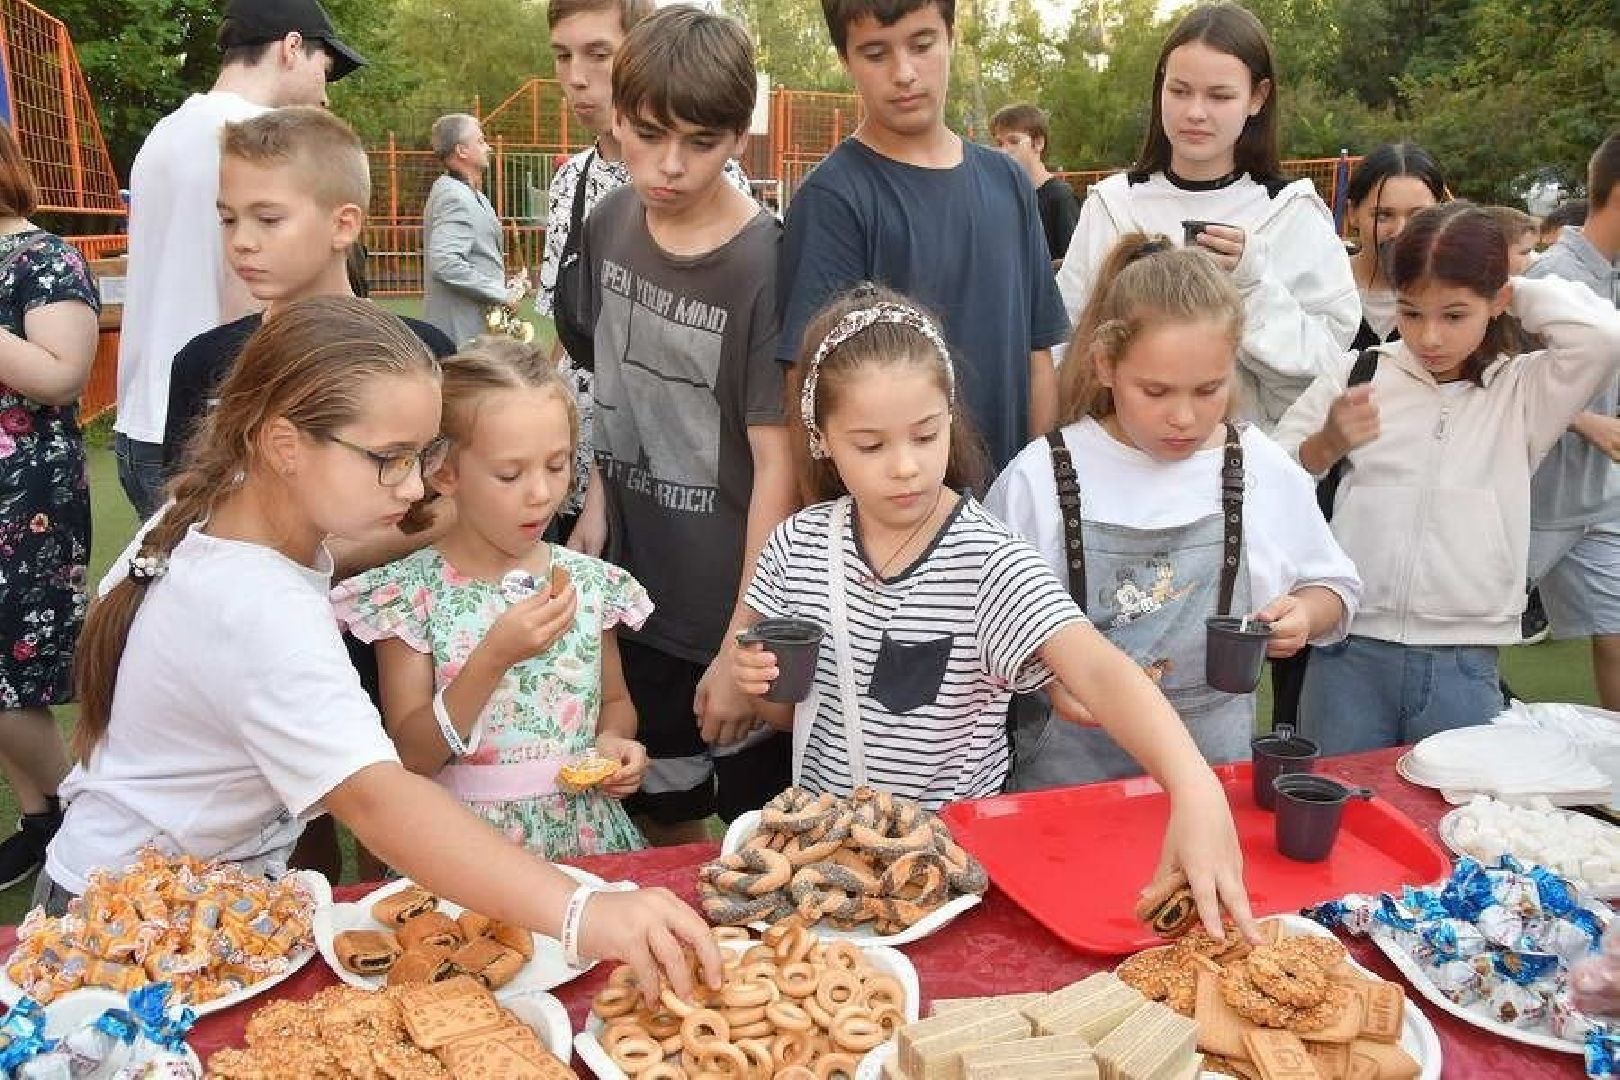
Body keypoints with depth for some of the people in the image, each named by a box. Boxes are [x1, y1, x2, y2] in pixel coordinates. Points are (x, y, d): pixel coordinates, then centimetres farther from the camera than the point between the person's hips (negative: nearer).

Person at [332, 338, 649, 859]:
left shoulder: (591, 581, 3)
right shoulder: (408, 592, -7)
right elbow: (409, 760, -10)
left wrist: (615, 741, -4)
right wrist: (495, 657, -21)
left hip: (586, 833, 3)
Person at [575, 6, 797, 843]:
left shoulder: (763, 264, -18)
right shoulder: (608, 226, 0)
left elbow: (777, 464, -18)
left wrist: (744, 645, -16)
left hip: (732, 610, -5)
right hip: (631, 596, 5)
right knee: (662, 824, 20)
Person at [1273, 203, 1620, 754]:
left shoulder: (1522, 391, 3)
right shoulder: (1359, 376, 3)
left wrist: (1518, 293, -2)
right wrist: (1325, 444, -13)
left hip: (1463, 669, 0)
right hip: (1349, 655, 0)